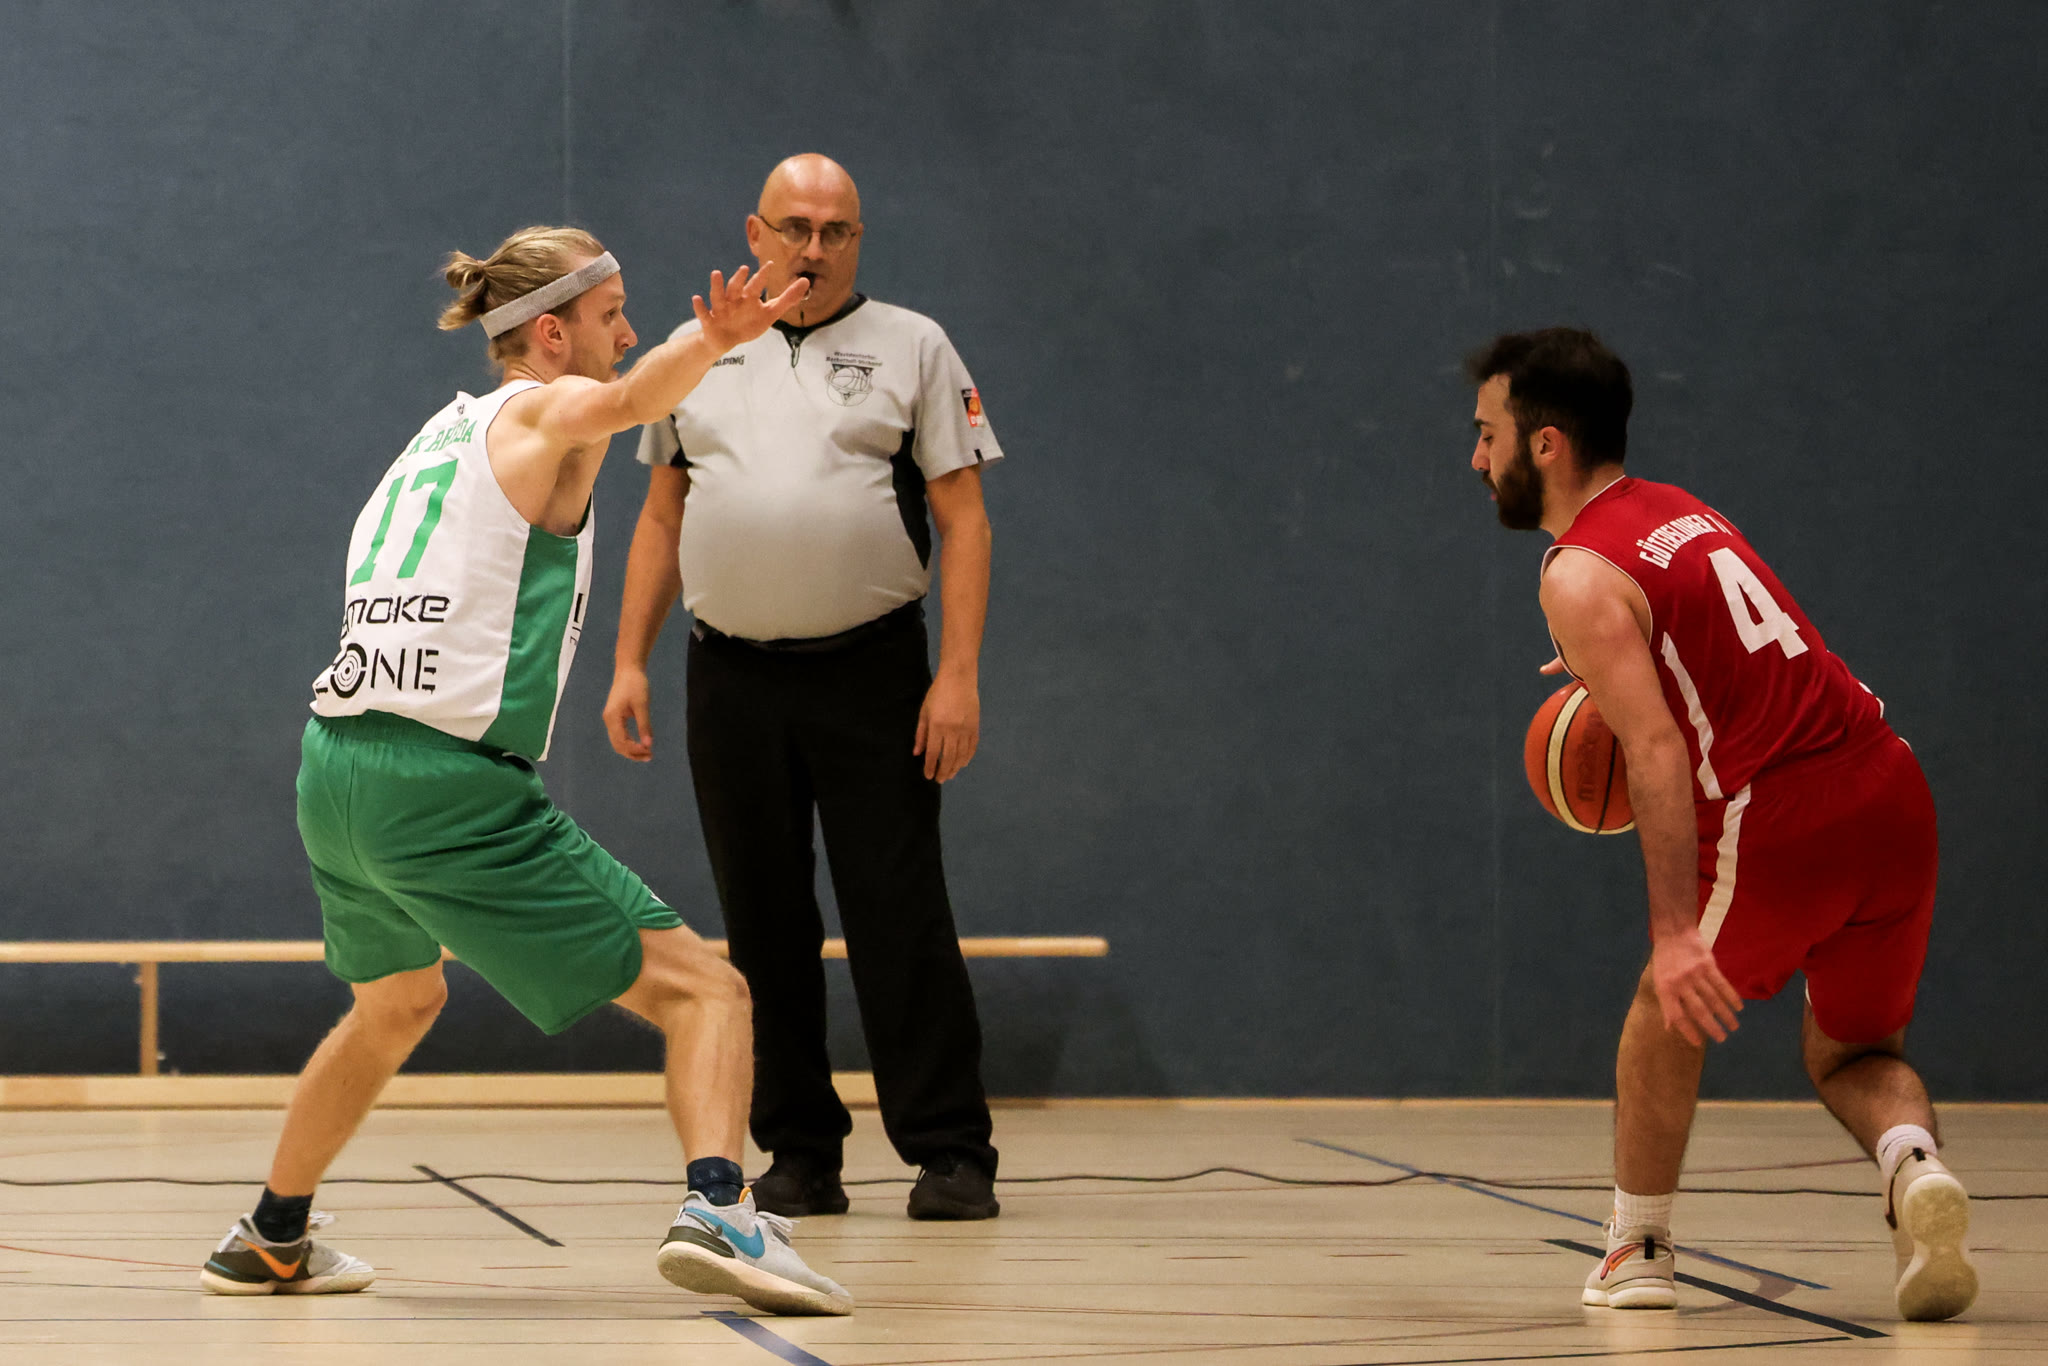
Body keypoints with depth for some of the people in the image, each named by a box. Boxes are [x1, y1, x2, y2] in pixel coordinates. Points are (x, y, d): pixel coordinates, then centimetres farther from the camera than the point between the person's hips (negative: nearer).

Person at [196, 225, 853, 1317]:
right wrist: (713, 341, -44)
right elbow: (627, 399, -27)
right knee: (701, 989, -8)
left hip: (336, 767, 9)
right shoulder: (543, 410, -2)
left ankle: (270, 1240, 46)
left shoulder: (445, 430, 21)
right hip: (445, 787, -9)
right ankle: (716, 1212, -31)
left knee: (396, 1003, 35)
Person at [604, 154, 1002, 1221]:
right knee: (765, 925, 5)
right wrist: (629, 663, 9)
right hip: (733, 679, 3)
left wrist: (960, 673, -11)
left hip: (872, 673, -3)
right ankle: (800, 1153, 12)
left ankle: (950, 1154, -2)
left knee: (900, 918, -6)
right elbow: (661, 521, 17)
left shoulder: (911, 348, 4)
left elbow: (963, 519, -1)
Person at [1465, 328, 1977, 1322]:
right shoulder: (1683, 513, 19)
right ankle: (1914, 1165, -9)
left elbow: (1657, 751, -20)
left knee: (1667, 1011, 20)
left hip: (1782, 825, -7)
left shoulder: (1582, 576, -7)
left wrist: (1674, 933, -26)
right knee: (1850, 1054, 22)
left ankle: (1639, 1247, 28)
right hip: (1894, 793, 7)